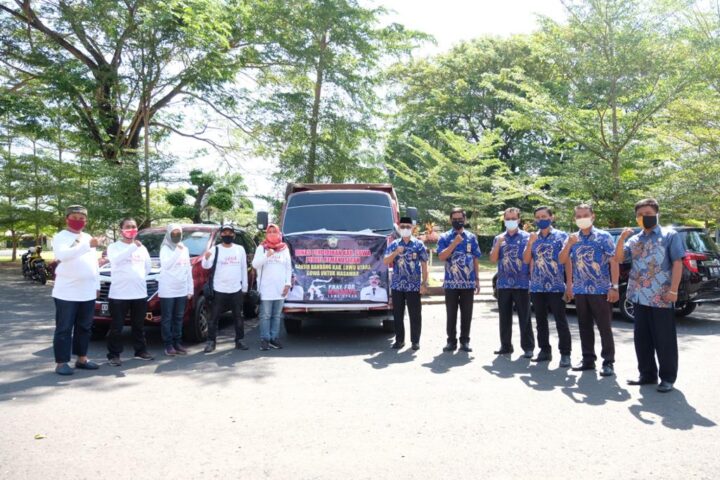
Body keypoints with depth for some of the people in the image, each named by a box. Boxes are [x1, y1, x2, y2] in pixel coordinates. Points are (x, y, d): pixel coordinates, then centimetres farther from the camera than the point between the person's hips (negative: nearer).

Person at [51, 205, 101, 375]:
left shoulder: (88, 237, 16)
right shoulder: (61, 237, -4)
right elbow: (62, 255, -26)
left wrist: (97, 285, 15)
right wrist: (87, 246, -35)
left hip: (88, 292, 6)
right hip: (67, 292, -6)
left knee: (84, 327, 12)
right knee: (64, 328, -1)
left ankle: (81, 358, 21)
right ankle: (61, 362, 4)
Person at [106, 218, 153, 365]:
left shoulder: (142, 247, 13)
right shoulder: (114, 247, -2)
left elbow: (148, 267, 21)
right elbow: (115, 260, -23)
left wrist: (139, 277, 6)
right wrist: (133, 247, -29)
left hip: (140, 293, 5)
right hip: (119, 294, -4)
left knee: (139, 326, 14)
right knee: (116, 327, 0)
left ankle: (141, 351, 23)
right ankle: (114, 355, 9)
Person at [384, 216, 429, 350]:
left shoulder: (419, 244, 2)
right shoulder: (393, 245, 8)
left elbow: (424, 265, 1)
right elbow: (385, 262, 1)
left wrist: (424, 283, -6)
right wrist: (396, 252, -15)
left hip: (414, 286, -2)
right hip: (397, 286, 2)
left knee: (415, 314, 3)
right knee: (397, 314, 7)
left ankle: (415, 340, 14)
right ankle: (399, 340, 19)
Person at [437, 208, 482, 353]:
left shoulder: (471, 237, 9)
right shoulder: (444, 237, 2)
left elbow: (475, 260, 10)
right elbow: (441, 257, -11)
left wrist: (477, 280, 6)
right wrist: (454, 243, -19)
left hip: (468, 283, 2)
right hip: (451, 283, -1)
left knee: (467, 314, 6)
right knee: (451, 314, 4)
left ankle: (465, 341, 15)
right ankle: (451, 341, 13)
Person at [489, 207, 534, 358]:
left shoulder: (526, 237, 2)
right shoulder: (498, 238, 12)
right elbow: (493, 259, 4)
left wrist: (532, 278, -11)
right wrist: (498, 243, -9)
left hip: (522, 283, -3)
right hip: (503, 284, 4)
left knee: (524, 317, 0)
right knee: (504, 317, 9)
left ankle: (528, 347, 7)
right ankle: (505, 346, 18)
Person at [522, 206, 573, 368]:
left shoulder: (561, 236, 0)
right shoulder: (532, 237, 11)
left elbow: (567, 261, -3)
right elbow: (526, 260, 5)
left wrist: (569, 284, -10)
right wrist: (530, 243, -10)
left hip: (556, 287, -4)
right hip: (536, 287, 4)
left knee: (561, 321, -1)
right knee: (541, 321, 11)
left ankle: (565, 354, 4)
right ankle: (545, 350, 21)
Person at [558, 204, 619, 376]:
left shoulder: (604, 236, -2)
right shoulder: (572, 238, 11)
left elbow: (613, 262, -7)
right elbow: (562, 261, 5)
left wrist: (614, 287, -15)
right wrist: (569, 244, -12)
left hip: (601, 290, -5)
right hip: (580, 291, 5)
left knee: (604, 327, -1)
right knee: (584, 327, 11)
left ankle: (608, 362, 6)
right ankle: (588, 359, 20)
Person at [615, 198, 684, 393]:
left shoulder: (670, 235, 1)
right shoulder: (634, 239, 15)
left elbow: (677, 263, -6)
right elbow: (618, 259, 8)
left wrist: (673, 290, -14)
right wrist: (622, 238, -7)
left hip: (661, 297, -5)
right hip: (640, 297, 6)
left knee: (664, 339, 1)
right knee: (642, 339, 10)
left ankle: (667, 378, 11)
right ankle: (647, 375, 21)